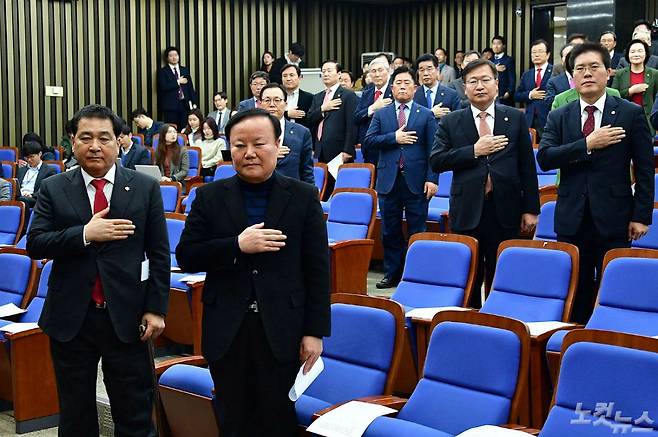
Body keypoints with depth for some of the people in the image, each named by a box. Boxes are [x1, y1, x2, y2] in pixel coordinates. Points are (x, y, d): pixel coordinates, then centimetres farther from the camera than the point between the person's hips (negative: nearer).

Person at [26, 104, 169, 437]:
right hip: (70, 318, 1)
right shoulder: (53, 189, 3)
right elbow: (34, 245, -5)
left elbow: (159, 254, 1)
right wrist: (85, 234, -19)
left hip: (126, 317, -1)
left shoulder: (145, 188, 1)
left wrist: (156, 308, -4)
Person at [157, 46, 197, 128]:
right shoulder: (163, 71, 3)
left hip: (185, 105, 3)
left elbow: (190, 87, 12)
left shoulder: (185, 70, 15)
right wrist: (178, 82, -10)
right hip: (171, 106, -3)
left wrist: (194, 103, 4)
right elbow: (164, 87, -11)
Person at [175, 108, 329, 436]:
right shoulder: (209, 197, 2)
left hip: (280, 332, -1)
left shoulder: (303, 197, 0)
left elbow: (317, 270, -1)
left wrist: (315, 331, -4)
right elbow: (186, 258, -2)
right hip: (226, 332, 1)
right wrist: (237, 246, -16)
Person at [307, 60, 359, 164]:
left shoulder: (348, 95, -2)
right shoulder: (317, 97, 19)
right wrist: (322, 109, -7)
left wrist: (347, 151, -15)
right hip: (321, 153, 5)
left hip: (338, 152, -5)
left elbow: (352, 126, -9)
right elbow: (309, 120, 9)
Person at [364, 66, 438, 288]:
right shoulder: (381, 114, 10)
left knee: (417, 232, 3)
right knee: (390, 231, 9)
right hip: (389, 180, 2)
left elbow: (433, 150, -1)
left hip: (416, 182, -2)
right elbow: (369, 140, -2)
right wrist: (394, 138, -13)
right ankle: (392, 274, 19)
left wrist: (432, 179, -10)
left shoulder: (426, 115, 5)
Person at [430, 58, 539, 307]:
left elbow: (527, 166, 5)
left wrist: (530, 209, 1)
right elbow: (436, 161, -4)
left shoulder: (516, 119, 6)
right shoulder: (451, 122, 5)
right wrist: (474, 151, -13)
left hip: (505, 211, 0)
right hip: (467, 211, 0)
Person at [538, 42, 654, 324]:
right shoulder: (558, 118, 7)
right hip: (572, 219, 2)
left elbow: (644, 169, 0)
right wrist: (587, 144, -17)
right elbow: (544, 158, -7)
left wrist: (641, 216, -5)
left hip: (613, 219, -2)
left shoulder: (631, 114, 1)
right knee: (576, 291, 9)